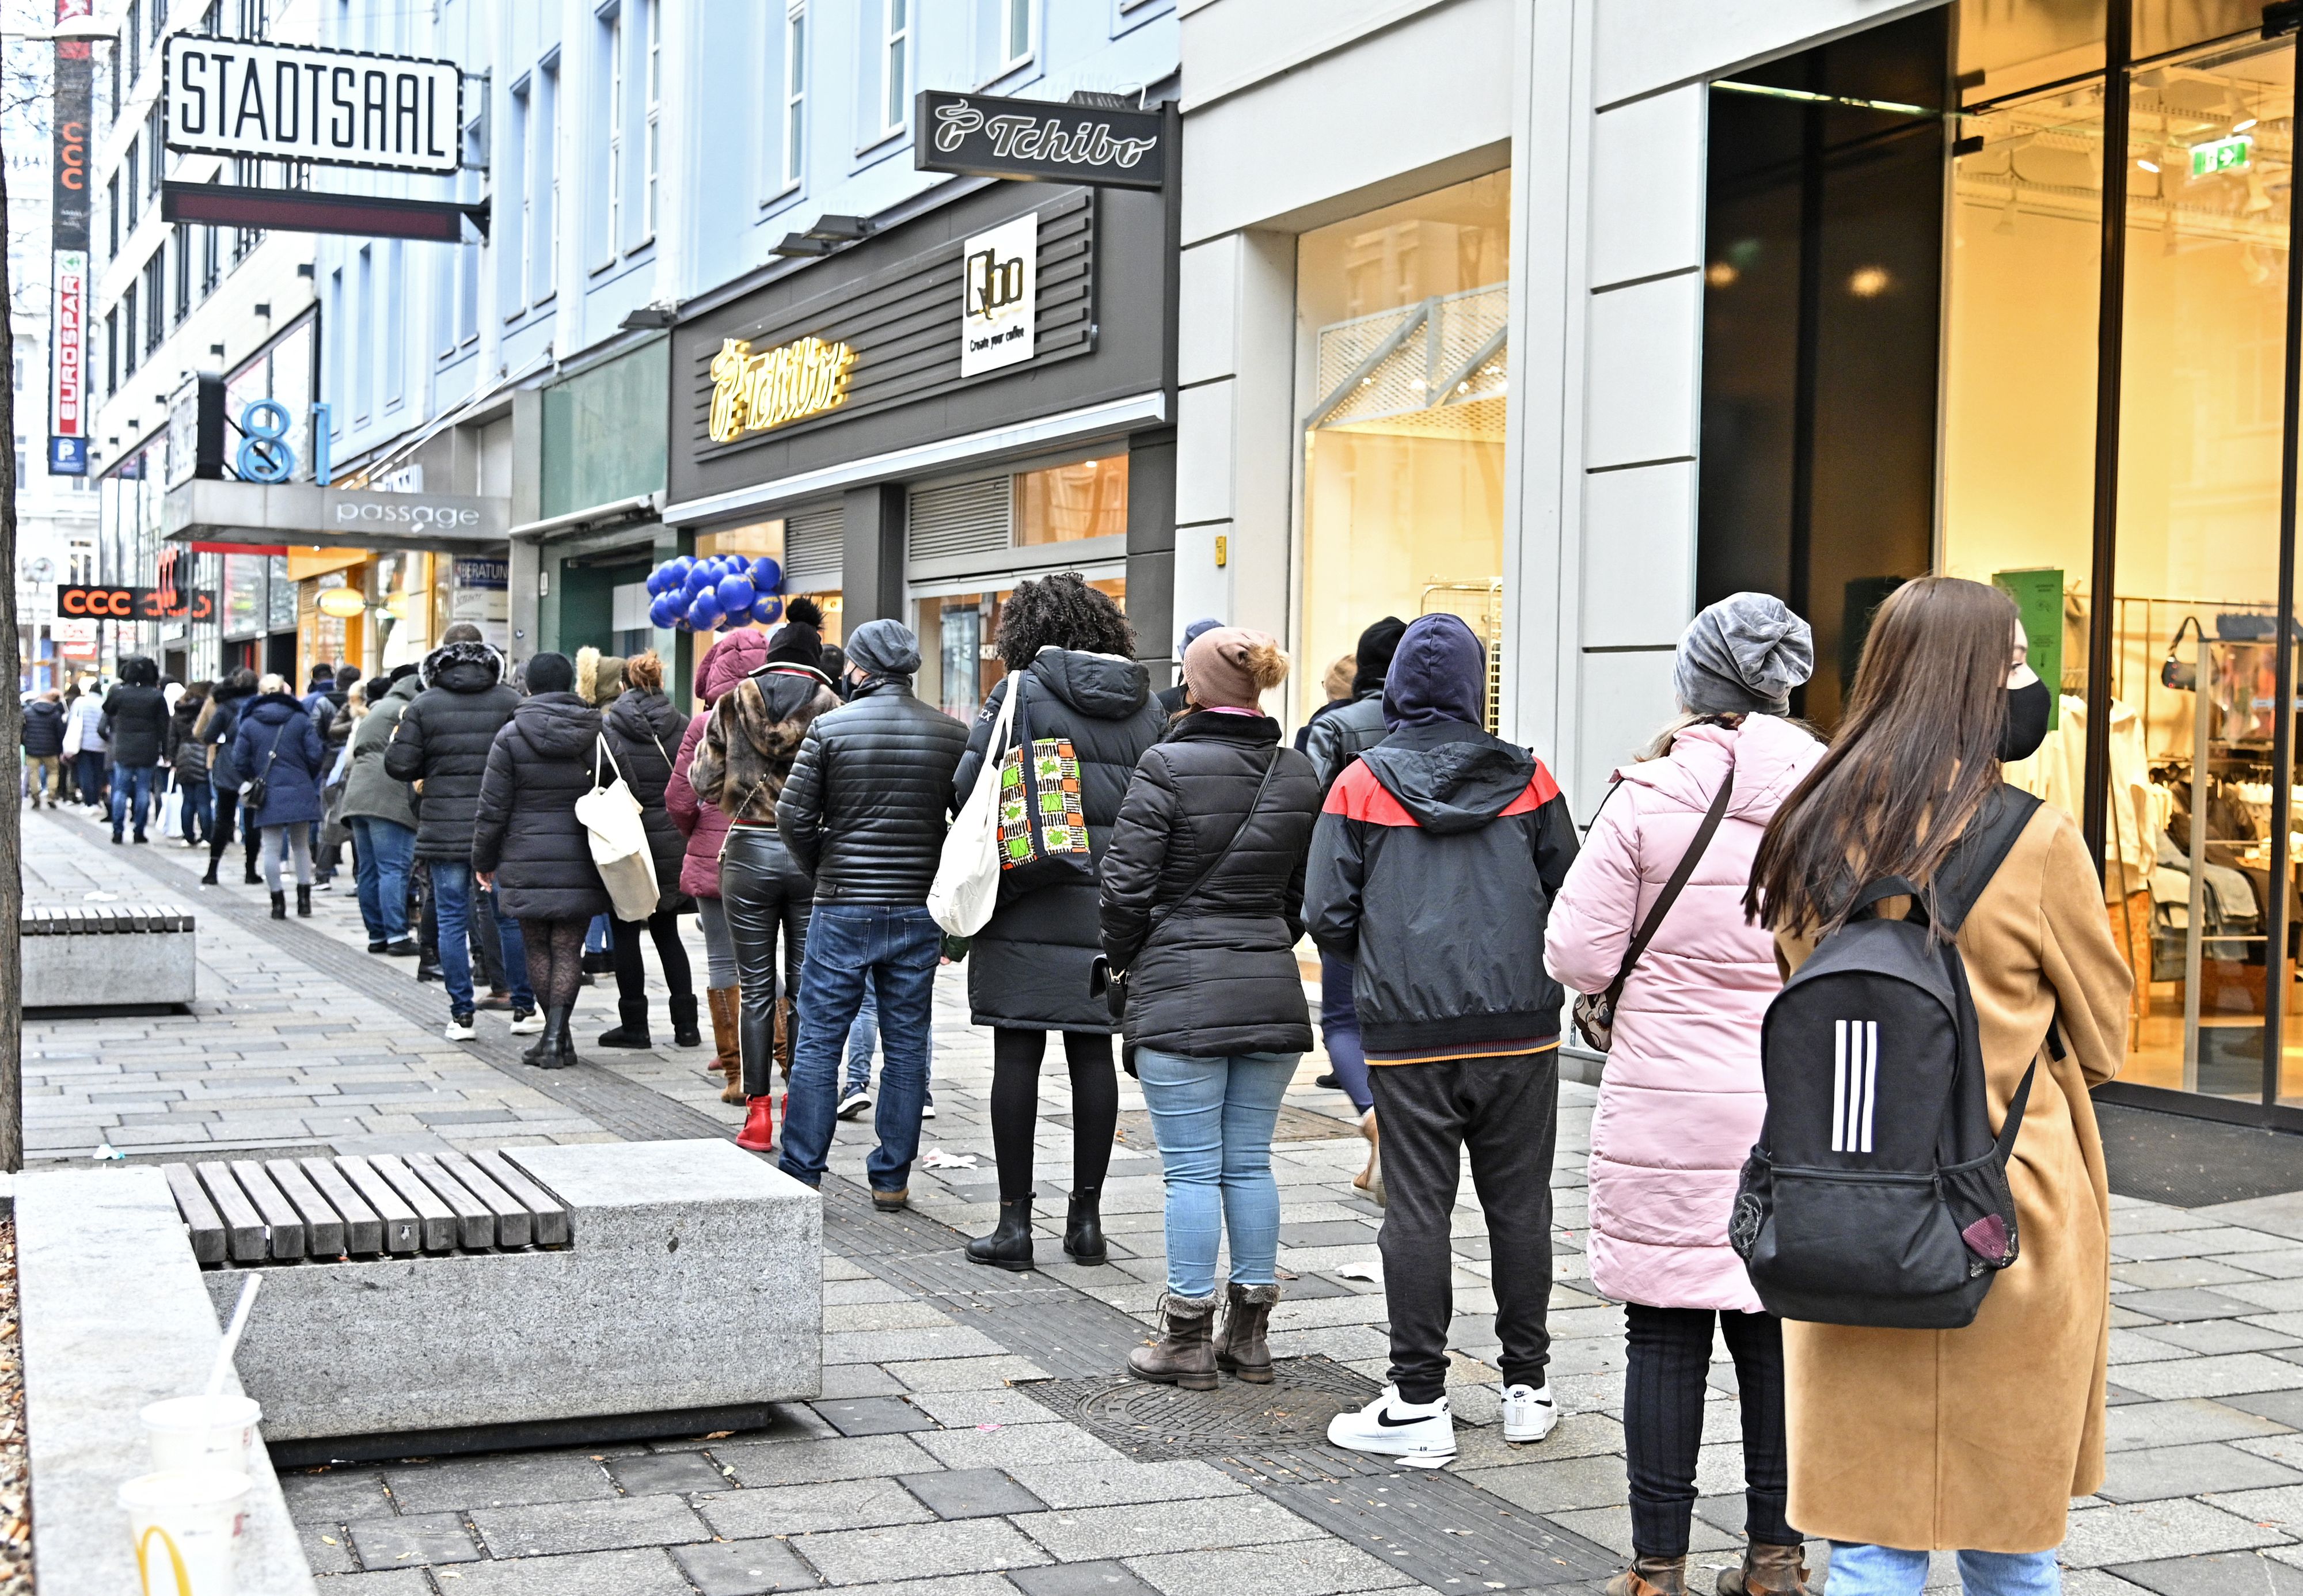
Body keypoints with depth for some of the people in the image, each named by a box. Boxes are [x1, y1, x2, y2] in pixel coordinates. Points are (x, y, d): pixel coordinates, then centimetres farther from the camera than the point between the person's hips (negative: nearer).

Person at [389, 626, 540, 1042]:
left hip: (444, 829, 0)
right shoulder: (511, 701, -2)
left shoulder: (423, 705, -2)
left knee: (452, 920, 6)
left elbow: (400, 766, -4)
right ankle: (524, 1010, 15)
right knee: (511, 917, 10)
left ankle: (462, 1015, 6)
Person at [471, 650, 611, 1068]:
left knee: (538, 948, 10)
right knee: (568, 948, 3)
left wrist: (483, 860, 9)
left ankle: (558, 1037, 14)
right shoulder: (596, 734, 3)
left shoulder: (511, 736, -4)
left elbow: (493, 809, -3)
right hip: (580, 862, 1)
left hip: (528, 861, -1)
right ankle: (556, 1038, -5)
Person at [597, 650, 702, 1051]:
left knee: (626, 933, 6)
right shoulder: (683, 727, 1)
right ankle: (686, 1024, 10)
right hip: (671, 844, 3)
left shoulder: (607, 727, -7)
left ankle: (634, 1024, 8)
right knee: (666, 932, 12)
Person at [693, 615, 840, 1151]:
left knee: (757, 990, 7)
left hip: (749, 851, 0)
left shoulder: (733, 704, 0)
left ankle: (758, 1112, 8)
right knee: (807, 987, 8)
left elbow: (703, 781, 2)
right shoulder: (834, 709, -4)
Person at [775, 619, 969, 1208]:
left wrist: (823, 872, 9)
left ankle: (800, 1174, 9)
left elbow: (793, 814, -6)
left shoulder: (830, 727, -5)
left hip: (843, 911, -2)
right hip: (920, 913, 2)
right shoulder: (953, 734, 1)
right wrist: (936, 878, 11)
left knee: (818, 1042, 6)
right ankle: (891, 1178, 13)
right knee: (906, 1045, 9)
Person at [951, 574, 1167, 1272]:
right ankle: (1086, 1216, 14)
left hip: (1029, 904, -4)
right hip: (1112, 903, 4)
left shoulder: (1019, 692, -5)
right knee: (1092, 1051, 9)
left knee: (1018, 1054, 1)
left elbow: (966, 787, -6)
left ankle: (1015, 1221, 4)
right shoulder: (1145, 706, 8)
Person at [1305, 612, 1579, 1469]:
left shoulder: (1361, 783, -1)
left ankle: (1420, 1405, 4)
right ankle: (1527, 1387, 20)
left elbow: (1329, 917, -3)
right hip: (1520, 1027, 2)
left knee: (1417, 1209, 2)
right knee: (1519, 1203, 11)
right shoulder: (1527, 779, 3)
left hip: (1408, 1034, -2)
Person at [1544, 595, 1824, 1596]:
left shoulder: (1647, 801, -9)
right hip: (1799, 1109, 3)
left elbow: (1577, 958, -8)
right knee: (1776, 1326, 12)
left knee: (1667, 1335, 4)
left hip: (1668, 1112, -3)